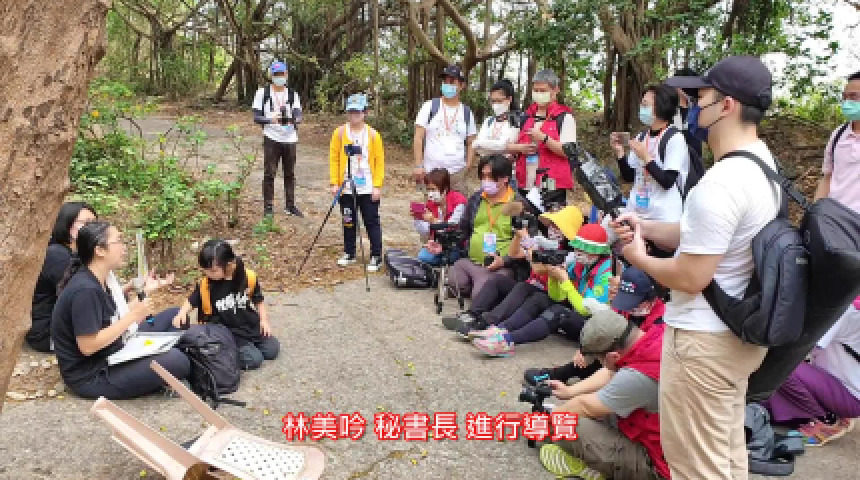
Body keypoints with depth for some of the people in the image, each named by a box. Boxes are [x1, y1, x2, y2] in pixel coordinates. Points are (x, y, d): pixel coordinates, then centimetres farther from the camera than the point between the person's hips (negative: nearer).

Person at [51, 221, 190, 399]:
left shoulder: (99, 282, 6)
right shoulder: (85, 290, -25)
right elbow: (88, 346, -27)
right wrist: (132, 316, -24)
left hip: (111, 357, 10)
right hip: (91, 377, -10)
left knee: (172, 316, 13)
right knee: (178, 361, -25)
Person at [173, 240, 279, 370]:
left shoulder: (248, 277, -11)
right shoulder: (205, 285, -11)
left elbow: (258, 300, 5)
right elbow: (191, 302, 6)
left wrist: (264, 320, -1)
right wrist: (182, 314, -12)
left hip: (252, 327, 3)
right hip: (228, 333, -3)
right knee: (253, 360, -18)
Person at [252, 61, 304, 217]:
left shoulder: (293, 94, 9)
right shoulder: (263, 93, 3)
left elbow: (298, 115, -3)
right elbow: (256, 117, -1)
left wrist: (292, 119, -27)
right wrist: (271, 119, -20)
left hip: (290, 138, 2)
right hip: (271, 138, -2)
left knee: (290, 174, 8)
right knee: (269, 173, -2)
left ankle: (290, 205, 18)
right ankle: (268, 206, 6)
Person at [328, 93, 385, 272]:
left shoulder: (372, 134, -1)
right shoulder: (340, 133, 1)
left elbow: (379, 161, 0)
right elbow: (334, 159, 3)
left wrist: (377, 185, -6)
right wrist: (334, 183, -4)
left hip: (368, 188, -2)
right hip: (346, 188, 2)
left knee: (372, 222, 1)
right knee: (348, 222, 13)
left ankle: (376, 257, 10)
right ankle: (349, 253, 28)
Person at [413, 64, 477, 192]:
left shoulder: (467, 112, 10)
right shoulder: (430, 106, 3)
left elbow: (471, 143, 15)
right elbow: (418, 138, 0)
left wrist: (468, 166, 2)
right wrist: (418, 165, -7)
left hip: (458, 172, 2)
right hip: (431, 172, -2)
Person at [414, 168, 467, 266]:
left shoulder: (458, 200, -16)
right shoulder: (430, 204, 1)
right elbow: (426, 234, 2)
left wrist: (433, 221, -34)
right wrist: (418, 218, -15)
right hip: (438, 243, 6)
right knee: (422, 256, -20)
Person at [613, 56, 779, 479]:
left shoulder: (719, 183, -27)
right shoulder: (763, 162, 6)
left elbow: (690, 278, -25)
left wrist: (638, 257, -7)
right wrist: (648, 228, 3)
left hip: (704, 341, -10)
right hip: (742, 333, 10)